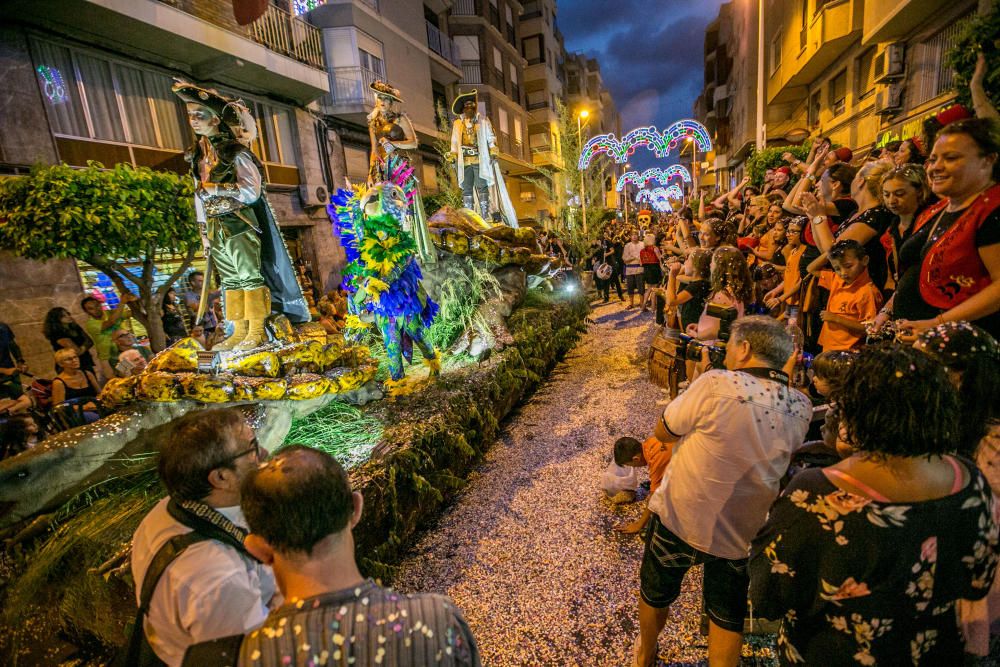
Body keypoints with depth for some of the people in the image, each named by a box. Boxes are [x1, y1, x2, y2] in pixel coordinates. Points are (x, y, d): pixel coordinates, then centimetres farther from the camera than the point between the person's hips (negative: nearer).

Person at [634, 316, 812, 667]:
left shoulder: (717, 384, -25)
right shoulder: (801, 408, -9)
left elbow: (662, 432, -14)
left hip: (680, 520, -2)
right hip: (741, 534, 3)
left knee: (655, 594, 26)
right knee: (729, 619, 25)